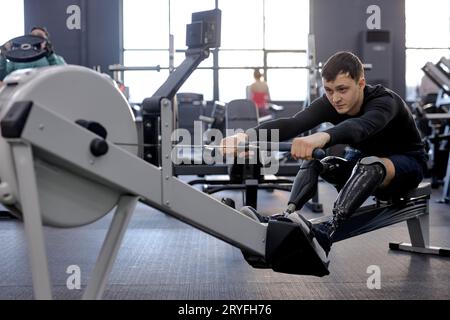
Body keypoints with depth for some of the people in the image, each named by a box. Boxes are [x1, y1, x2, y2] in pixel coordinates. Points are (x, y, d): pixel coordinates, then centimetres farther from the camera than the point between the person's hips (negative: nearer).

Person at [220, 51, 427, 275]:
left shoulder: (384, 101, -30)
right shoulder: (330, 103, -16)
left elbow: (360, 127, -53)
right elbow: (293, 123, -34)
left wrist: (323, 137, -75)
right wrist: (247, 136, -52)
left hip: (407, 164, -6)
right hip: (366, 160, 6)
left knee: (371, 165, -39)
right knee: (315, 161, -20)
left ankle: (326, 234, -56)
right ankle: (285, 219, -36)